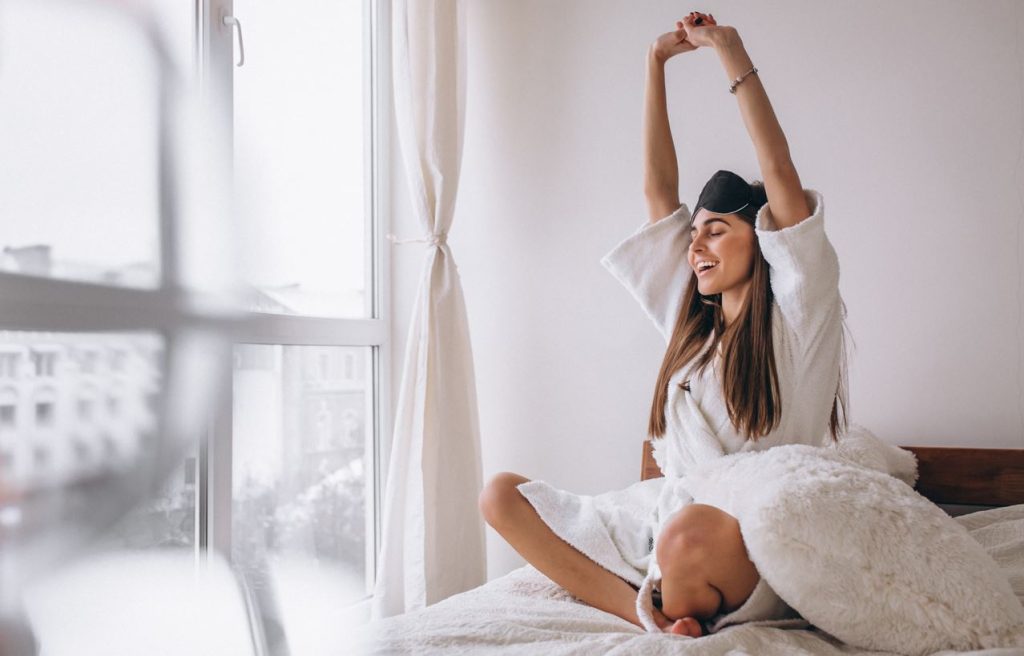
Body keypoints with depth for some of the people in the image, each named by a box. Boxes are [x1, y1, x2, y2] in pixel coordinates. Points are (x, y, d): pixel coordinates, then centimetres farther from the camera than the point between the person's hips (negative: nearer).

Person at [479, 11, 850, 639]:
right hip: (664, 514, 8)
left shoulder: (798, 317, -1)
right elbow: (659, 189, 15)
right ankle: (648, 609, -19)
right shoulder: (696, 321, 17)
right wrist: (657, 63, 15)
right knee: (502, 493, -3)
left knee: (691, 533, -42)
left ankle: (666, 606, -7)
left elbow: (781, 176, -12)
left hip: (752, 548, -7)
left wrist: (731, 50, -10)